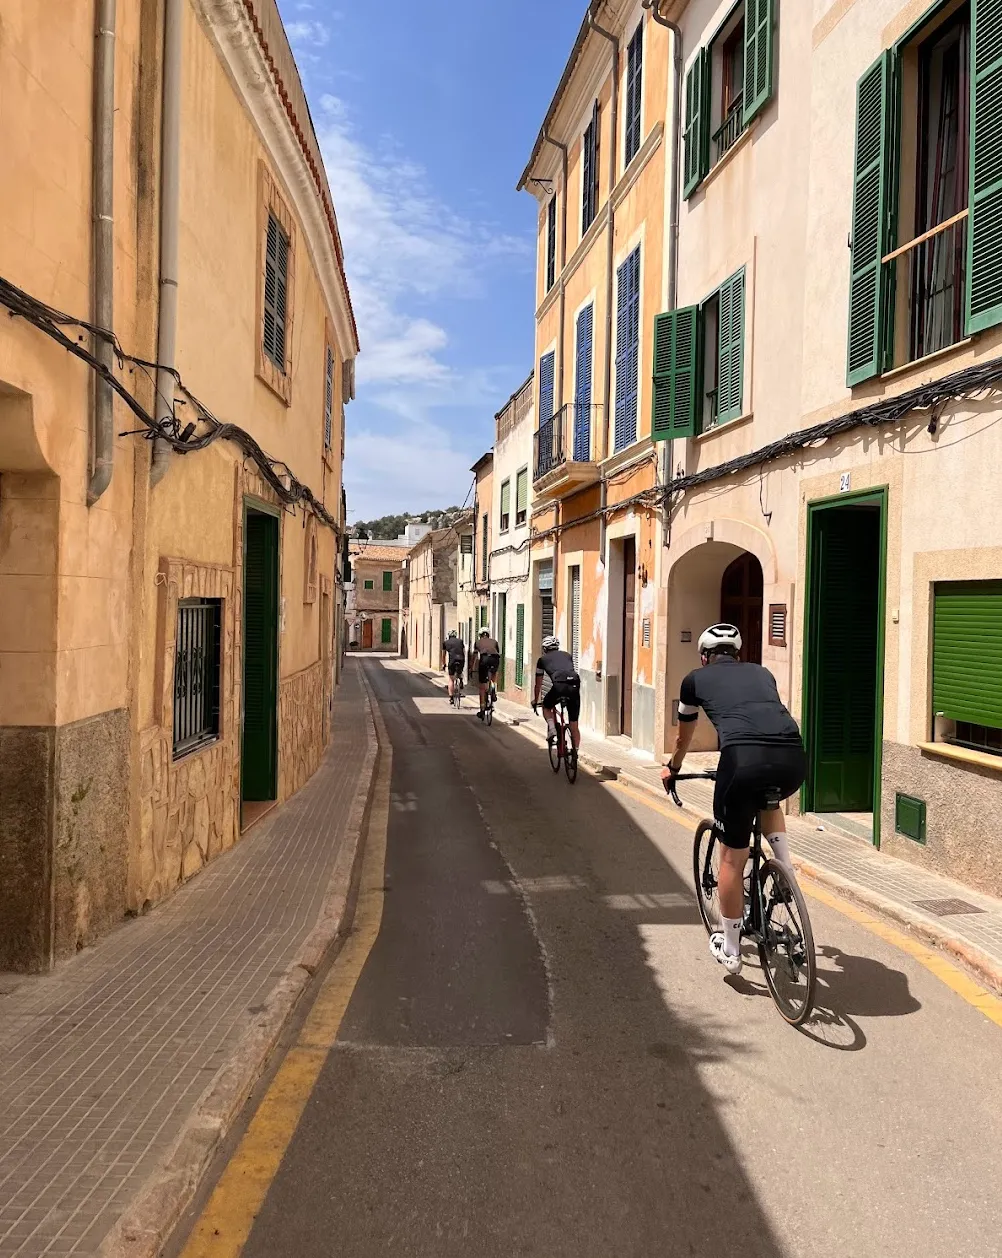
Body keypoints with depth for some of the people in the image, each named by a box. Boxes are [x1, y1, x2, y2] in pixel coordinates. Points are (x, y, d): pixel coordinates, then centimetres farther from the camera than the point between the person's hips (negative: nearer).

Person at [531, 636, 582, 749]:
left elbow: (538, 684, 30)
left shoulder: (542, 659, 24)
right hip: (575, 685, 3)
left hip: (559, 685, -3)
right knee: (574, 725, 13)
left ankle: (552, 728, 3)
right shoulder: (566, 655, 32)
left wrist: (535, 701, 43)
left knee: (546, 707, 27)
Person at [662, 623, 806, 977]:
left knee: (732, 858, 15)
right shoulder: (761, 672, 32)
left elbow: (683, 737, 39)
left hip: (744, 759, -3)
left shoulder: (696, 679, 24)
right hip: (794, 760, 4)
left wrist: (672, 768, 59)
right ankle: (786, 869, 23)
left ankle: (730, 950, 27)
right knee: (767, 800, 40)